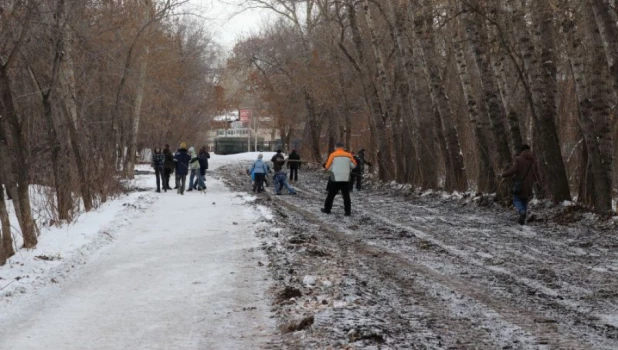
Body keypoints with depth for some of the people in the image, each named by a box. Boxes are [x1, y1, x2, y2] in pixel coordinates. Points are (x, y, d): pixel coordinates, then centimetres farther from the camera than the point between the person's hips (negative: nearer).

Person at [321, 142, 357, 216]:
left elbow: (328, 167, -4)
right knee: (346, 195, 6)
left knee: (331, 194, 11)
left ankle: (327, 209, 17)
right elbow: (354, 165, 9)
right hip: (345, 179, 2)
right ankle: (348, 211, 2)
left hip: (335, 179, -2)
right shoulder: (348, 155, 2)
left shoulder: (333, 155, -5)